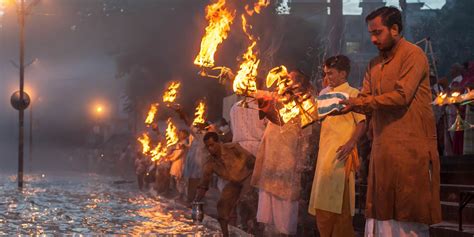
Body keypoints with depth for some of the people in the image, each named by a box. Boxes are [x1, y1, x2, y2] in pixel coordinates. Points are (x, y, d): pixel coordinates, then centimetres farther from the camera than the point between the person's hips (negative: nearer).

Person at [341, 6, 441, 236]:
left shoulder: (413, 55, -5)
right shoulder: (374, 64, 18)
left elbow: (402, 96, -15)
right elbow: (365, 100, 12)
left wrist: (361, 102, -12)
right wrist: (345, 104, -8)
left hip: (410, 146, -7)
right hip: (383, 146, 7)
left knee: (409, 211, -3)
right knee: (381, 211, 6)